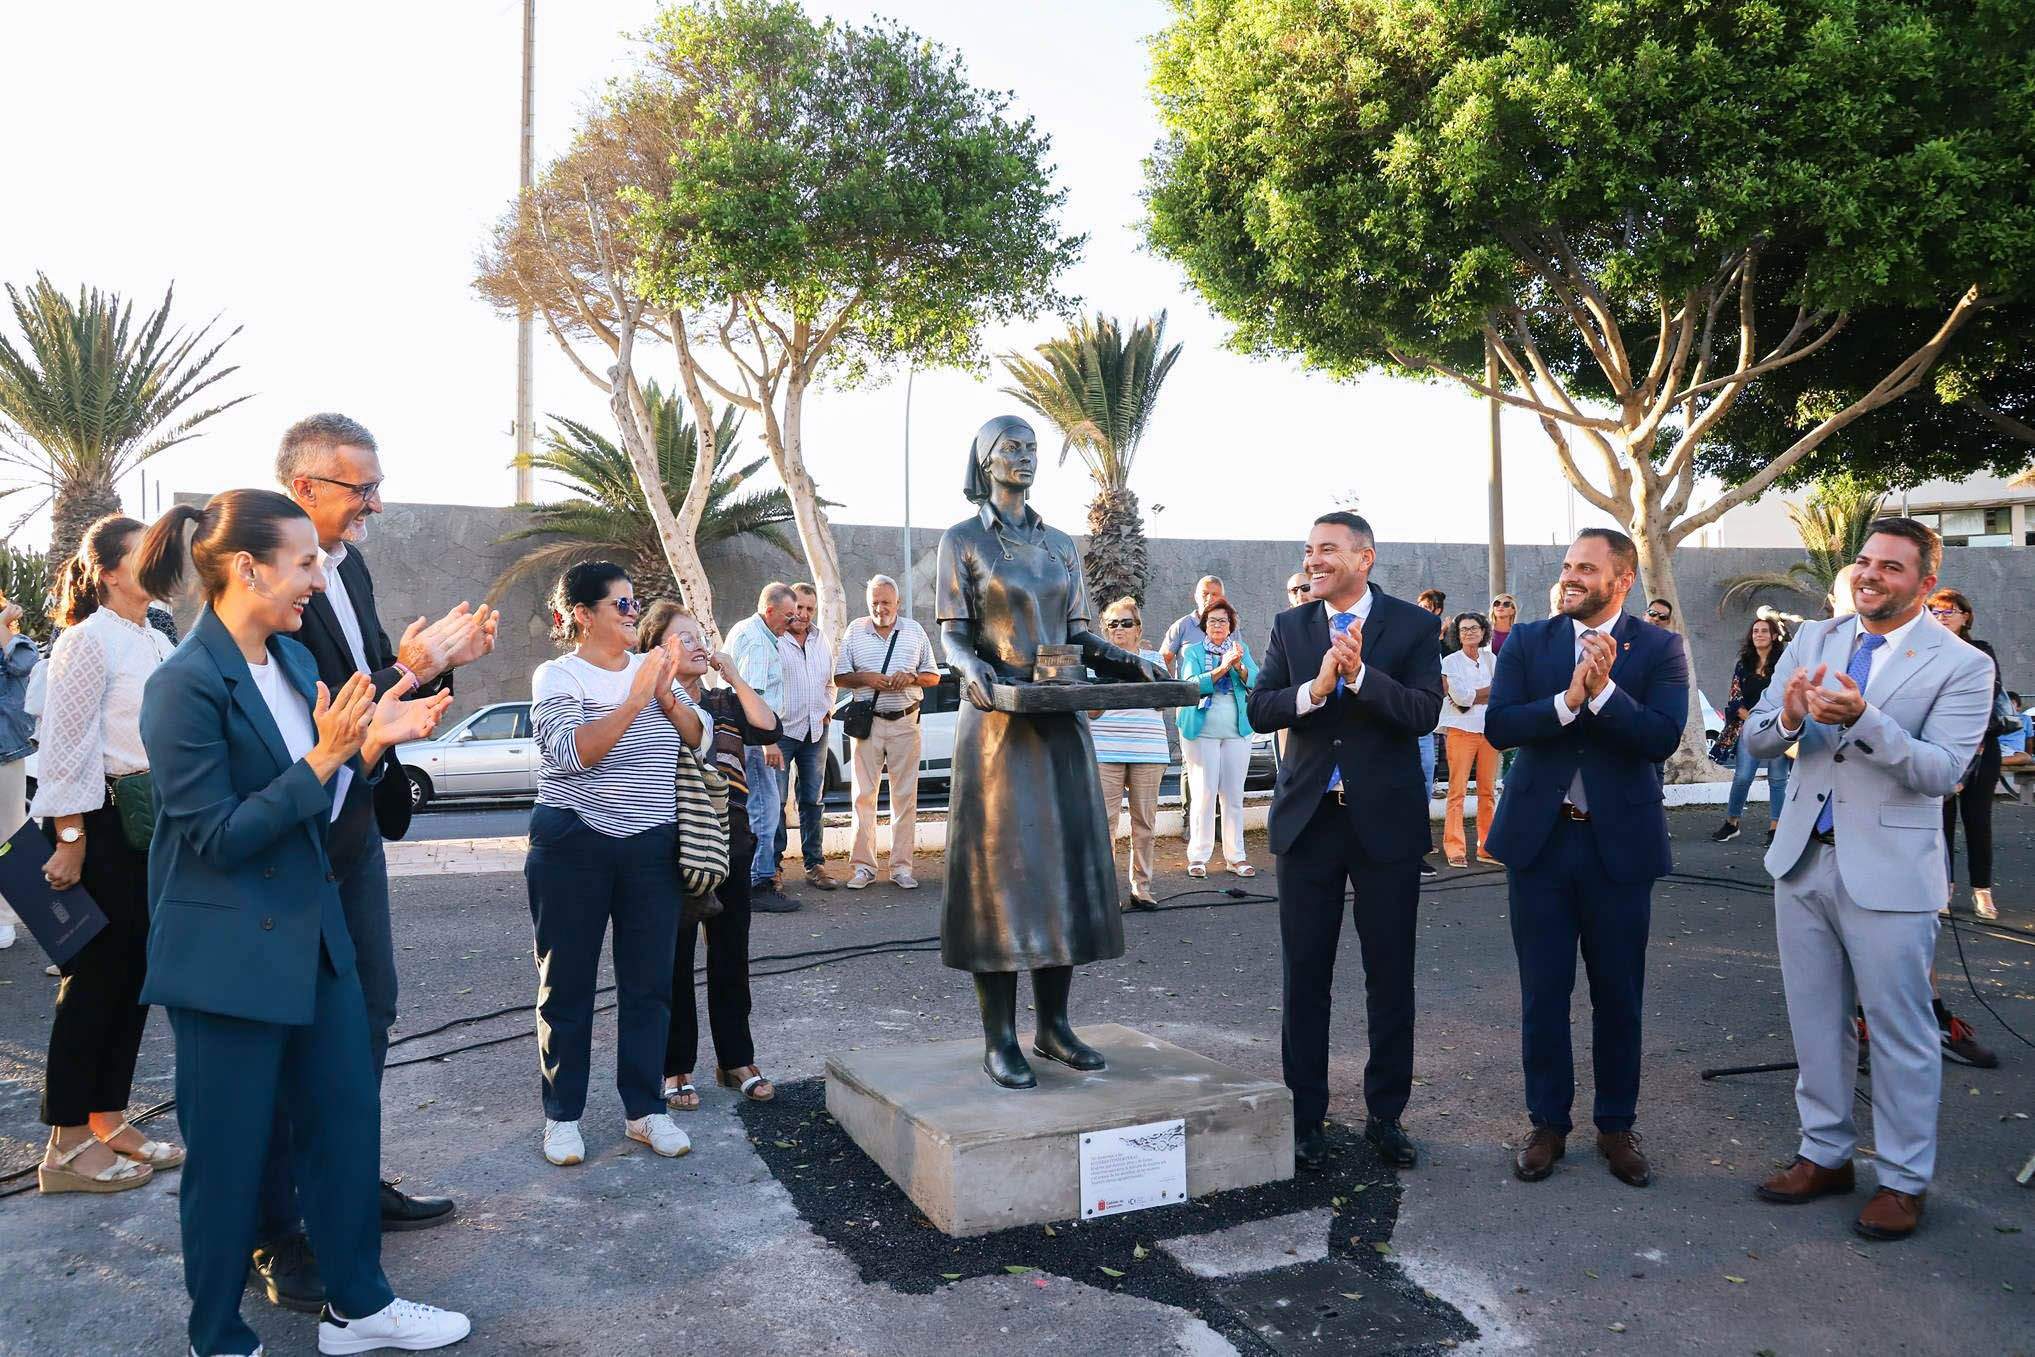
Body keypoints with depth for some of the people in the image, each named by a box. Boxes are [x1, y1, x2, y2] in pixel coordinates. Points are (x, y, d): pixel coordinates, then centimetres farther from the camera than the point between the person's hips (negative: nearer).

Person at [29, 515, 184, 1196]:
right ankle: (67, 1146, 10)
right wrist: (71, 839, -16)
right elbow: (66, 744, -14)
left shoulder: (159, 644, 13)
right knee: (95, 977, -1)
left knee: (134, 974, 11)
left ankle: (108, 1121, 22)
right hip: (102, 824, -8)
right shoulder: (89, 640, -11)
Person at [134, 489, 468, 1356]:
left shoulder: (294, 657, 7)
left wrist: (373, 743, -7)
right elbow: (217, 835, -18)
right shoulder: (185, 685, -18)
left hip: (312, 934, 8)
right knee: (230, 1152, 8)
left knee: (346, 1117, 15)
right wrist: (323, 759, -23)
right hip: (229, 953, -8)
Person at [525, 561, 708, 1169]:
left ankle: (644, 1108, 19)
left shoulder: (652, 668, 8)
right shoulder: (557, 675, -5)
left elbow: (700, 738, 3)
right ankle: (563, 1114, 18)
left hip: (651, 847, 4)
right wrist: (635, 698, -24)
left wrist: (668, 697, -14)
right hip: (574, 849, -4)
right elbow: (571, 753, -20)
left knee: (649, 982, 8)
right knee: (567, 983, 6)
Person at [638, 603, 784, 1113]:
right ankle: (675, 1068, 16)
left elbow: (768, 730, -5)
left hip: (730, 846, 5)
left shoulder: (724, 700, 11)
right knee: (674, 960, 4)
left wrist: (734, 676, -5)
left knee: (731, 957, 12)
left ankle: (736, 1060, 23)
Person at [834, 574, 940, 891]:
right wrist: (866, 678, -12)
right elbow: (840, 677, 7)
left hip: (905, 722, 1)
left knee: (905, 795, 1)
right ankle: (862, 865, 5)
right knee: (864, 794, -1)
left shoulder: (914, 631, 10)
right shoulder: (855, 631, 7)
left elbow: (933, 676, 12)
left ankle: (901, 866, 7)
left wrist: (912, 678, -9)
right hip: (867, 721, 0)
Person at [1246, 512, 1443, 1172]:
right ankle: (1304, 1114, 20)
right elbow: (1260, 709, -3)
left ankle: (1385, 1113, 24)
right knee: (1304, 976, 8)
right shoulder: (1289, 626, 6)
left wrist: (1360, 675, -26)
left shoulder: (1412, 625, -2)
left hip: (1386, 820, -2)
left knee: (1390, 975, 9)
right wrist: (1314, 689, -20)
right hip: (1308, 819, 2)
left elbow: (1424, 712, -13)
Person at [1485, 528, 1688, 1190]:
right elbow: (1498, 725, -10)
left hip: (1619, 842, -1)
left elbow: (1663, 738, -16)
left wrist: (1603, 689, -26)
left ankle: (1617, 1125, 28)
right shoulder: (1528, 641, 2)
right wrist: (1567, 700, -23)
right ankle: (1548, 1122, 24)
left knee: (1619, 994, 11)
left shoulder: (1659, 648, -3)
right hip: (1539, 838, 1)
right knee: (1542, 992, 9)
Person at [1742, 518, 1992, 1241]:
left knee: (1901, 1030, 5)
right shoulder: (1813, 640, 6)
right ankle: (1825, 1154, 31)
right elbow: (1754, 741, 2)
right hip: (1803, 859, 5)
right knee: (1816, 1020, 15)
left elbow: (1943, 772, -19)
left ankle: (1904, 1178, 21)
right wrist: (1788, 718, -21)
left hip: (1888, 873, -5)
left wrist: (1862, 717, -32)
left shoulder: (1961, 665, -8)